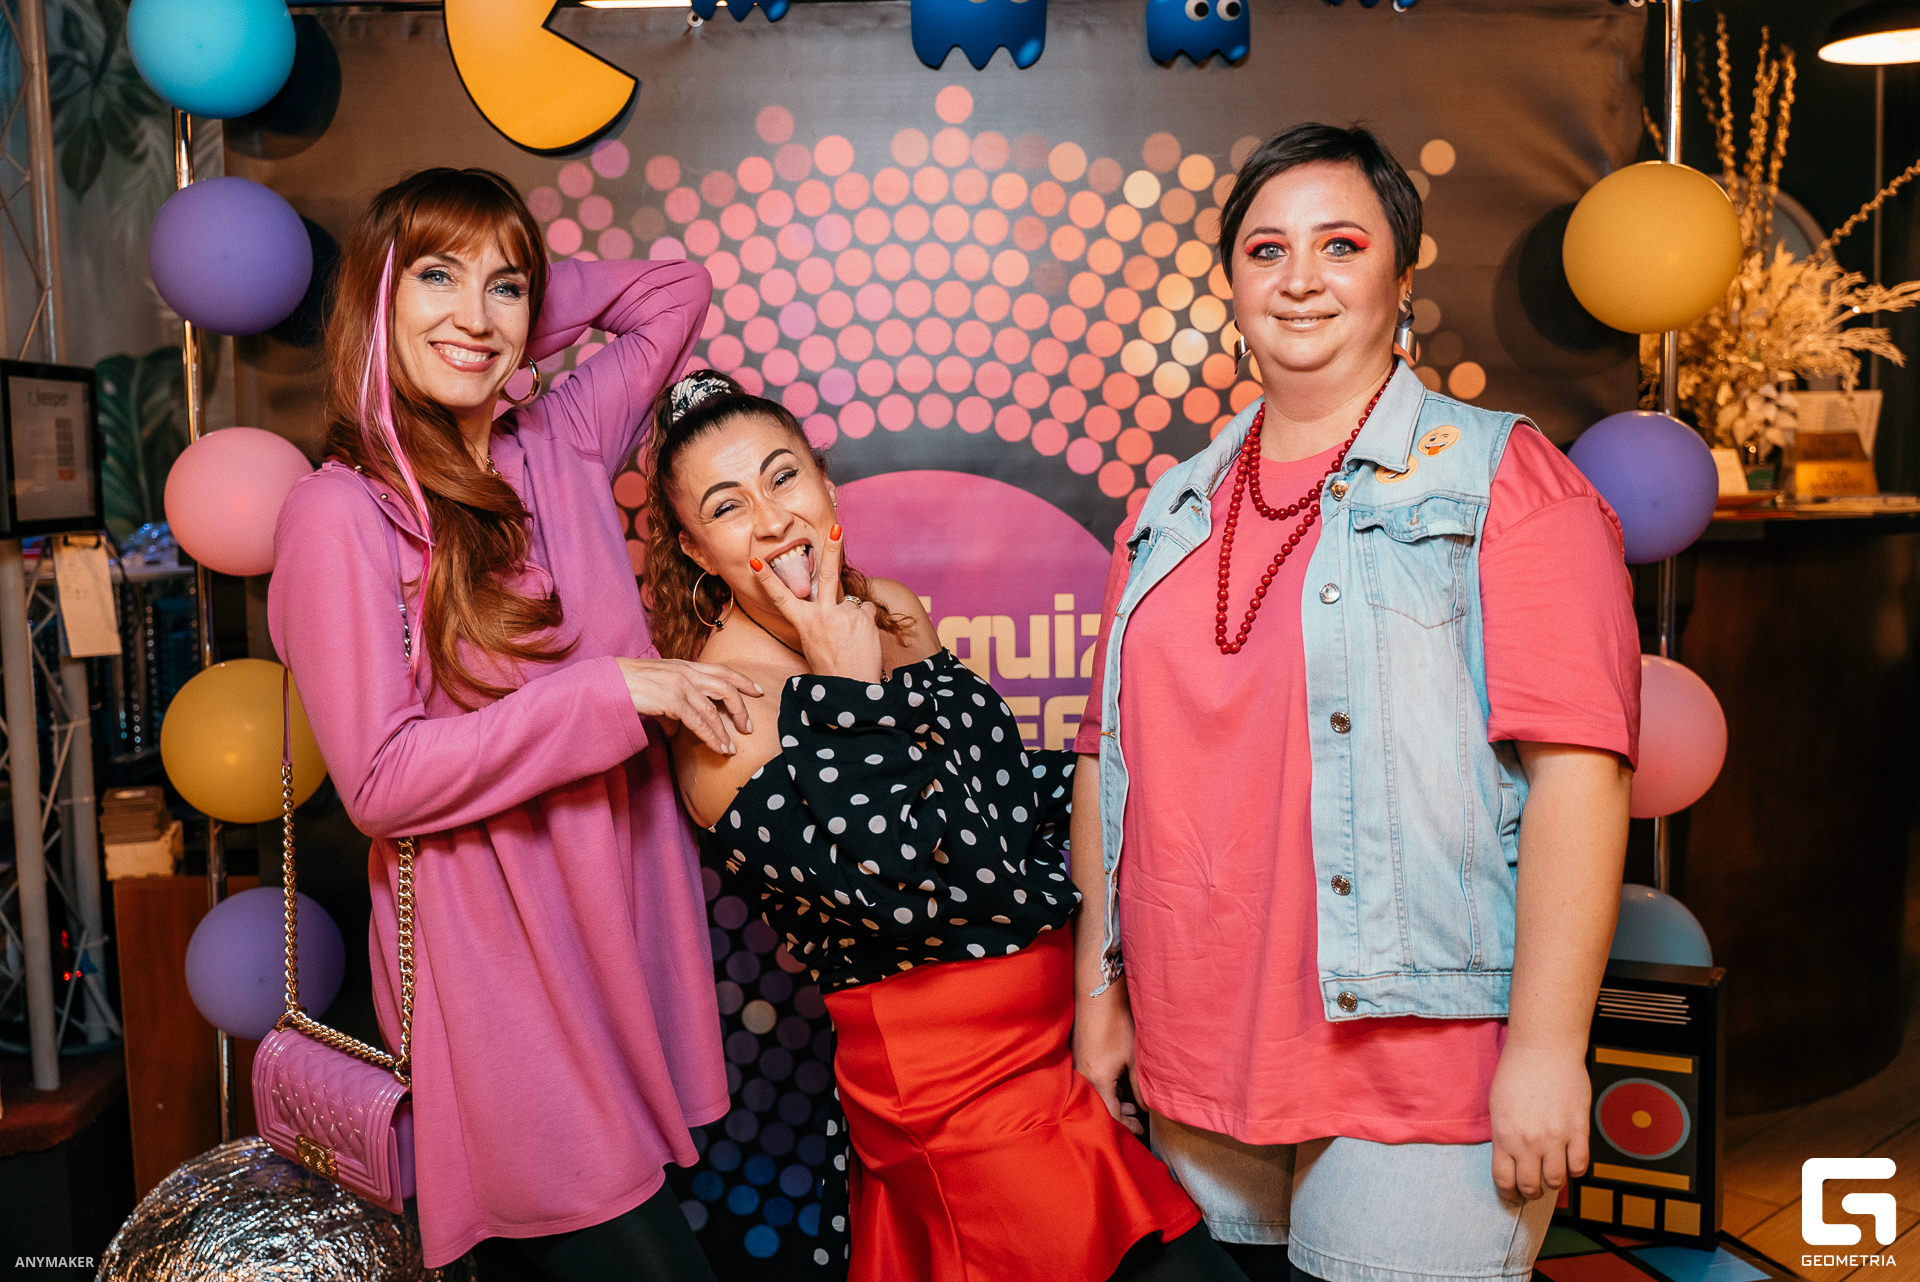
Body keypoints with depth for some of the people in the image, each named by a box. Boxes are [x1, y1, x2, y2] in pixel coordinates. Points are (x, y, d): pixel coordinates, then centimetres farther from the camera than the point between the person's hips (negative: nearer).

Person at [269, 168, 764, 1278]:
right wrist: (616, 689, -18)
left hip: (626, 929, 5)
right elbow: (382, 781, -15)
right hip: (497, 967, -5)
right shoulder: (341, 511, -10)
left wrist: (526, 304, 6)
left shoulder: (560, 448, 5)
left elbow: (677, 292, 18)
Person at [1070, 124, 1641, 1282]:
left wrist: (1547, 1047, -18)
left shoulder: (1503, 478, -5)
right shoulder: (1173, 510, 10)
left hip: (1421, 1074, -4)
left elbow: (1575, 764, -13)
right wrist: (1099, 993, 11)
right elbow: (1110, 760, 12)